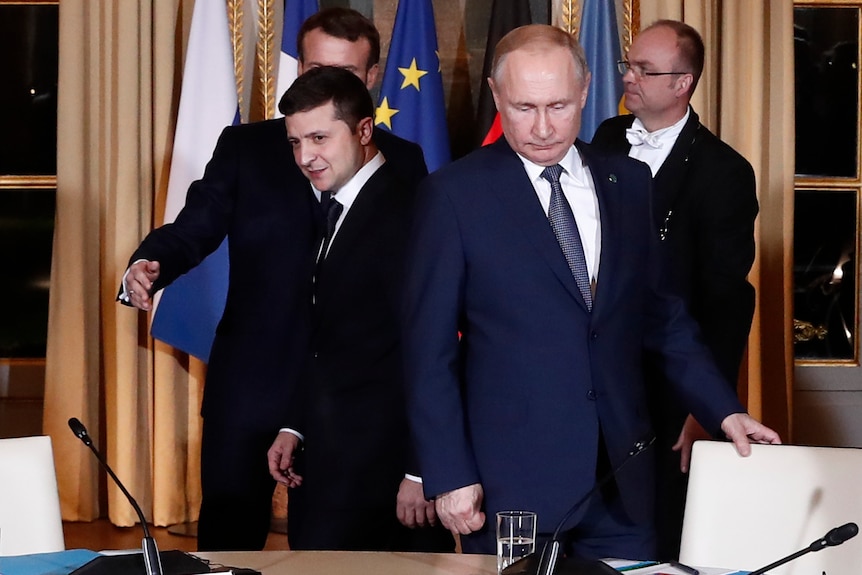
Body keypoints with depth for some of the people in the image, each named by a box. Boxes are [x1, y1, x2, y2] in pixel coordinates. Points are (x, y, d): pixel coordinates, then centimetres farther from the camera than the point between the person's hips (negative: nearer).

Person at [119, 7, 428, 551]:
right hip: (252, 381, 0)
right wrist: (146, 267, -26)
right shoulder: (245, 147, 4)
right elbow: (193, 229, -5)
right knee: (227, 536, 6)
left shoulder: (402, 160, 6)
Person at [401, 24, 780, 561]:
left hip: (623, 477, 4)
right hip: (511, 481, -3)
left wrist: (725, 411, 6)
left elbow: (664, 316, 15)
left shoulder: (630, 183, 9)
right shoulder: (453, 194, -4)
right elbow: (430, 349, -4)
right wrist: (449, 475, -8)